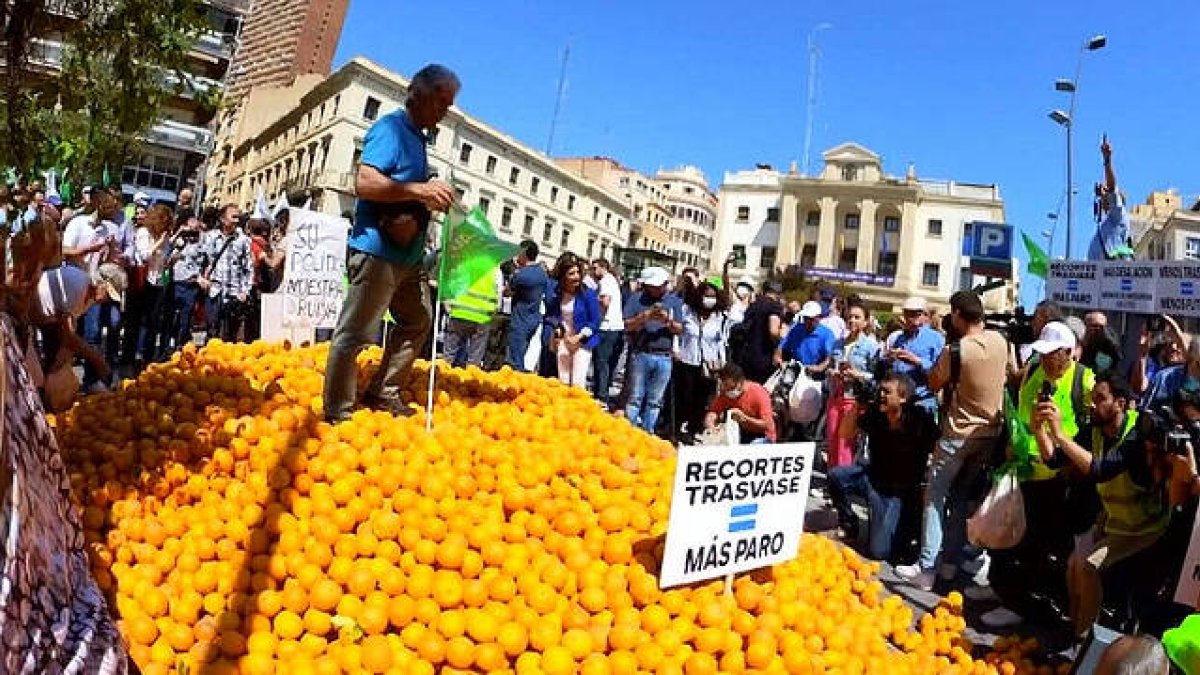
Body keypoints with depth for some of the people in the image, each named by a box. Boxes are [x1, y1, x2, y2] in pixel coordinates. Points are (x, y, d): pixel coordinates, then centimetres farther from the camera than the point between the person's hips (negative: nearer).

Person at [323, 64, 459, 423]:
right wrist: (420, 189, -28)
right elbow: (365, 182, -22)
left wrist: (434, 198, 4)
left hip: (407, 255, 11)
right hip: (376, 251, -10)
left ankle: (383, 393, 29)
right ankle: (336, 414, 2)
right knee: (354, 334, -5)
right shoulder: (390, 128, -9)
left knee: (419, 322, 20)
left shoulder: (417, 137, 18)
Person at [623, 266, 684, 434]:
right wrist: (645, 316, -16)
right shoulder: (637, 298, 4)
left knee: (655, 401, 7)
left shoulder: (674, 301, 10)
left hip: (664, 358, 2)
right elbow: (627, 325, -1)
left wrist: (668, 321, -14)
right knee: (635, 398, 2)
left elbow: (679, 329, 5)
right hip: (640, 355, -2)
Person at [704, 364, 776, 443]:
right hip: (739, 436, 4)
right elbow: (712, 414, -8)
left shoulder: (759, 392, -17)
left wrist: (744, 418, -32)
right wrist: (710, 427, -30)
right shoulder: (725, 393, -4)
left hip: (761, 437, -4)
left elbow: (767, 425, -19)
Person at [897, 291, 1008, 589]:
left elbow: (934, 384, -6)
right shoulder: (1000, 341, -4)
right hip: (991, 433, 6)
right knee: (963, 498, 15)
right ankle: (950, 562, 21)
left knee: (934, 498, 1)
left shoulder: (955, 350, -21)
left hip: (959, 434, -6)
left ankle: (925, 568, 0)